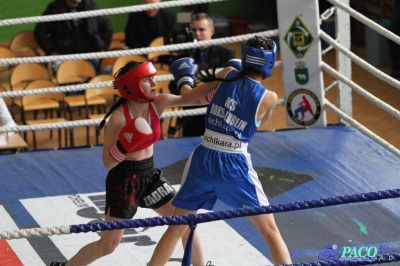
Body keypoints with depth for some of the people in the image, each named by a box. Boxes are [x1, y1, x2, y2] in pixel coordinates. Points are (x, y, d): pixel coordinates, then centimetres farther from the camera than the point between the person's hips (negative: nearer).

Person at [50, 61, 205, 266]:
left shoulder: (157, 104, -6)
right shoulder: (119, 117, -22)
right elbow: (108, 163, -20)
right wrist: (125, 145, -37)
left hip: (150, 175, 6)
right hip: (124, 180, -6)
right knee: (108, 244, -3)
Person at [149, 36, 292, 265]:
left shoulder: (228, 75, 3)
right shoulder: (269, 97, -5)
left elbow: (187, 96, 11)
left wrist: (184, 79, 33)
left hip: (203, 160, 3)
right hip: (234, 165, -3)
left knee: (176, 229, 14)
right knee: (271, 231, 9)